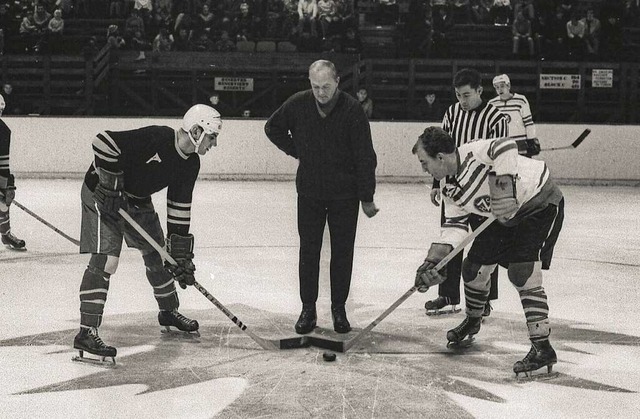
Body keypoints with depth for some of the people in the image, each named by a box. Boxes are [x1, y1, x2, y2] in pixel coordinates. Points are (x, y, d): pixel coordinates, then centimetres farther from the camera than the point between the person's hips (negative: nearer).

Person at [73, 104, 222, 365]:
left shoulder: (190, 164, -4)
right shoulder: (155, 138, -30)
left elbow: (179, 209, 1)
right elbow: (104, 141, -31)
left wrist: (180, 254, -2)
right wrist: (109, 185, -27)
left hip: (137, 201, 9)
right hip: (103, 195, -9)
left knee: (158, 255, 16)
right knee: (105, 260, -19)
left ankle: (169, 312, 40)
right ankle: (87, 332, -20)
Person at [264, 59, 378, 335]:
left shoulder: (352, 110, -15)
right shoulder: (297, 104, -7)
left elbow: (365, 157, -12)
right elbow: (273, 128, 12)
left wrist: (367, 198, -10)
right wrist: (296, 150, 3)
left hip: (344, 194, -2)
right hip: (309, 191, 2)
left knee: (342, 253, 5)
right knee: (309, 251, 5)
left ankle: (339, 308, 18)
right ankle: (308, 308, 16)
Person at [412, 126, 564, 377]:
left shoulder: (471, 154, -28)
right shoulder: (449, 188, 0)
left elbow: (505, 147, -45)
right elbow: (454, 227, -1)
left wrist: (505, 188, -49)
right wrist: (431, 263, -9)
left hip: (541, 203, -9)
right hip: (507, 216, 9)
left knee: (521, 273, -20)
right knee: (474, 267, 10)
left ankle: (543, 348, -15)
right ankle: (472, 322, 38)